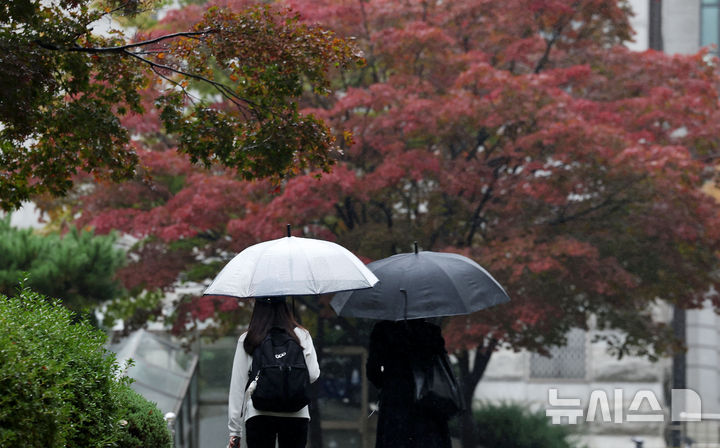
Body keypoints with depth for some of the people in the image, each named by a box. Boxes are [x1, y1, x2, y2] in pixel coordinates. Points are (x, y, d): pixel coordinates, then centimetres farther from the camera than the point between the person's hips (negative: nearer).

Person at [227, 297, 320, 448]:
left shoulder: (246, 340, 5)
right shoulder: (301, 335, 4)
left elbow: (237, 385, 5)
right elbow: (313, 375, -1)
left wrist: (234, 430, 8)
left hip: (258, 416, 0)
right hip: (295, 415, 0)